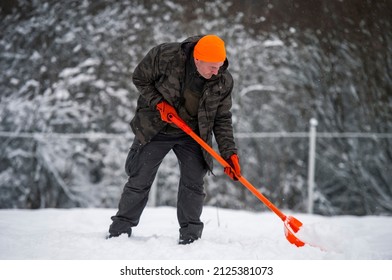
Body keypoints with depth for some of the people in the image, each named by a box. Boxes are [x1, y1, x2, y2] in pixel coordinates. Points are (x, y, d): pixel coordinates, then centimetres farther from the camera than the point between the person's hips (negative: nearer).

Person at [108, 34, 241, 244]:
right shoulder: (165, 56, -24)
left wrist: (229, 153, -14)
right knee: (139, 181, 1)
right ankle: (120, 230, 15)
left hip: (192, 135, 2)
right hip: (156, 129, -2)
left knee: (193, 183, -9)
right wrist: (159, 103, -20)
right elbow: (140, 79, -7)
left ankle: (190, 235, 4)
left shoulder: (223, 81, -15)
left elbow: (222, 119, -6)